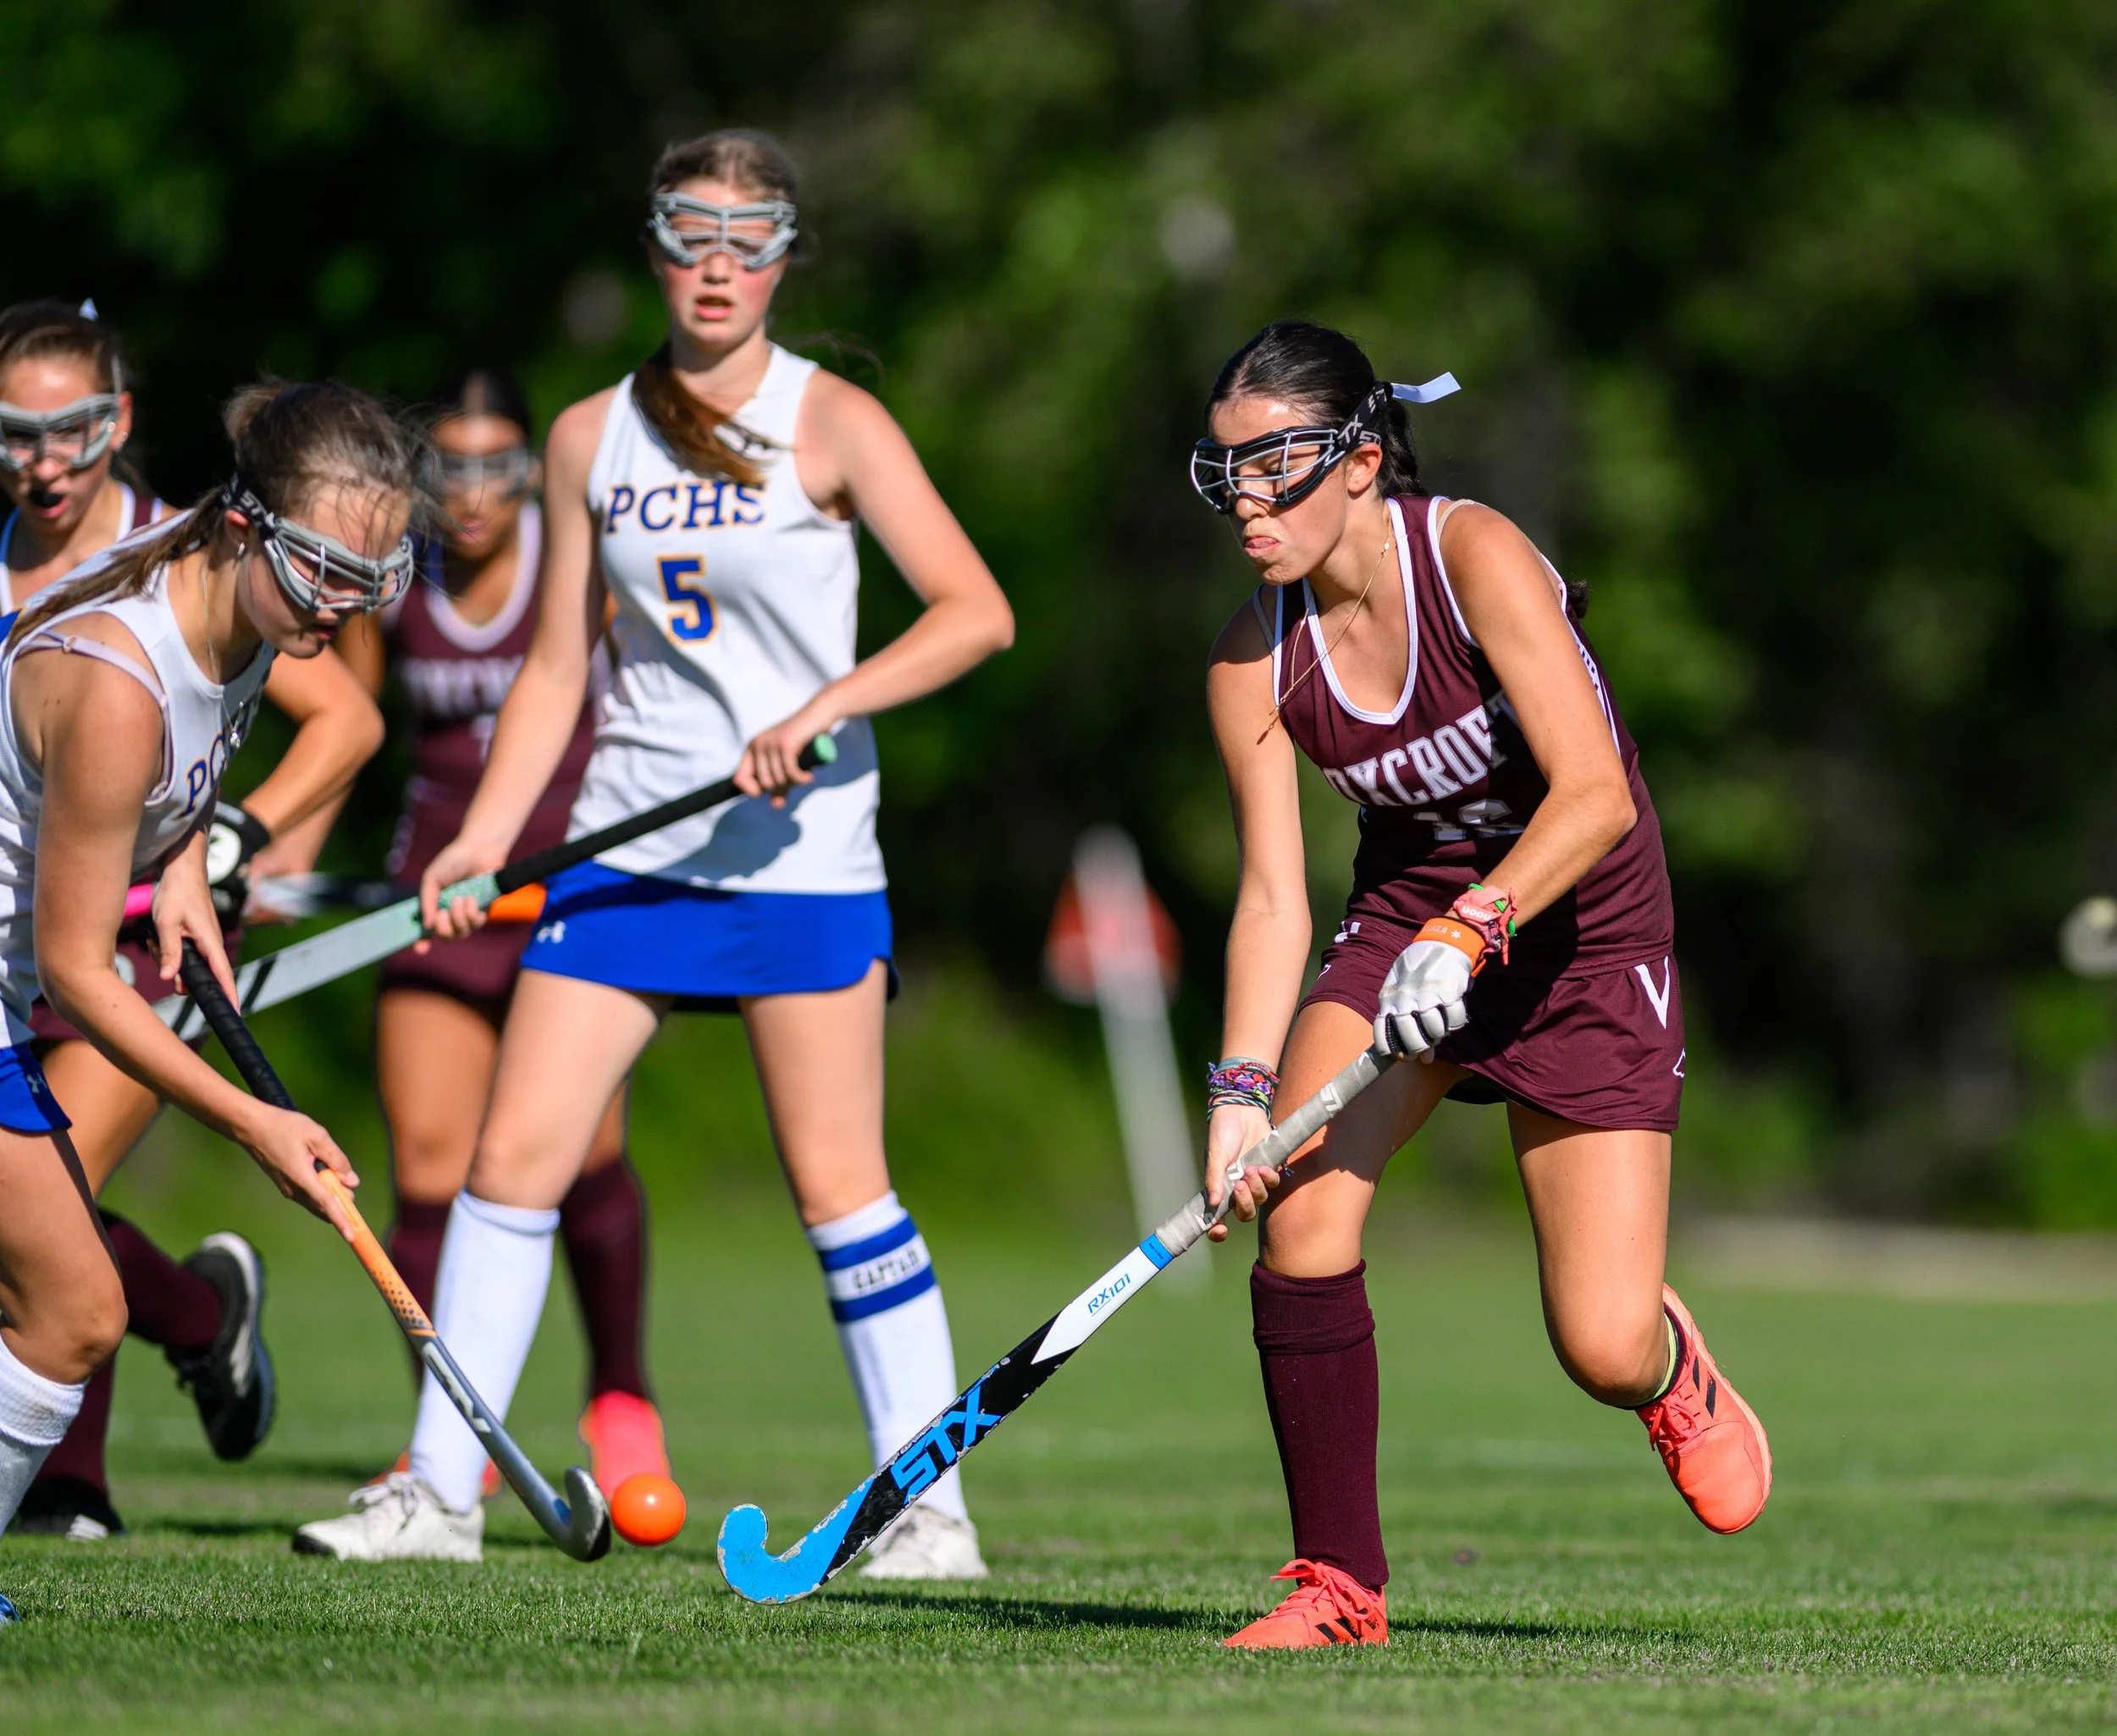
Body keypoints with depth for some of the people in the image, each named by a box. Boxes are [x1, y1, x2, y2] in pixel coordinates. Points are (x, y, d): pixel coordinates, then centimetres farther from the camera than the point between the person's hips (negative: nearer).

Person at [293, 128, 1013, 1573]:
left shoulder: (830, 423, -4)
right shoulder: (592, 439, 9)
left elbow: (976, 612, -11)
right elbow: (560, 667, 14)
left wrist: (823, 708, -22)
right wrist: (483, 838, 4)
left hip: (800, 853, -4)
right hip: (629, 848, 4)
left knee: (838, 1185, -3)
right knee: (516, 1152, -2)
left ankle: (933, 1508, 6)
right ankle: (439, 1493, 4)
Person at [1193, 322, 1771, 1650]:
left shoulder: (1473, 556, -23)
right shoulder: (1253, 665, -10)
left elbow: (1596, 795, -29)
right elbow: (1273, 897, -10)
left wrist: (1466, 933, -42)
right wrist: (1242, 1088, -24)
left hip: (1580, 933, -4)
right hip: (1406, 922, 4)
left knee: (1603, 1354, -10)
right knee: (1298, 1206, -23)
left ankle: (1671, 1366, 31)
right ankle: (1341, 1585, -10)